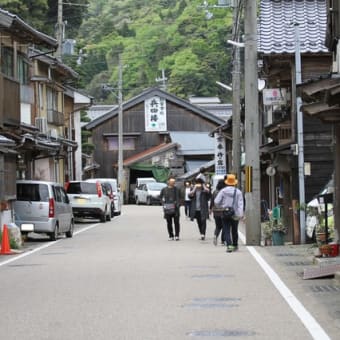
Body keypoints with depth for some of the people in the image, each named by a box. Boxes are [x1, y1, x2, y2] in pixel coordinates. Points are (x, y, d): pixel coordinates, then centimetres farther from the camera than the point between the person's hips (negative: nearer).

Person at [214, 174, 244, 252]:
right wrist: (240, 214, -12)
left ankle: (229, 245, -17)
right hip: (235, 214, 1)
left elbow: (216, 201, -7)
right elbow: (240, 204, -9)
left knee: (226, 230, 0)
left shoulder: (223, 191, -4)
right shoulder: (238, 192, -3)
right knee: (234, 230, 17)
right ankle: (235, 245, 30)